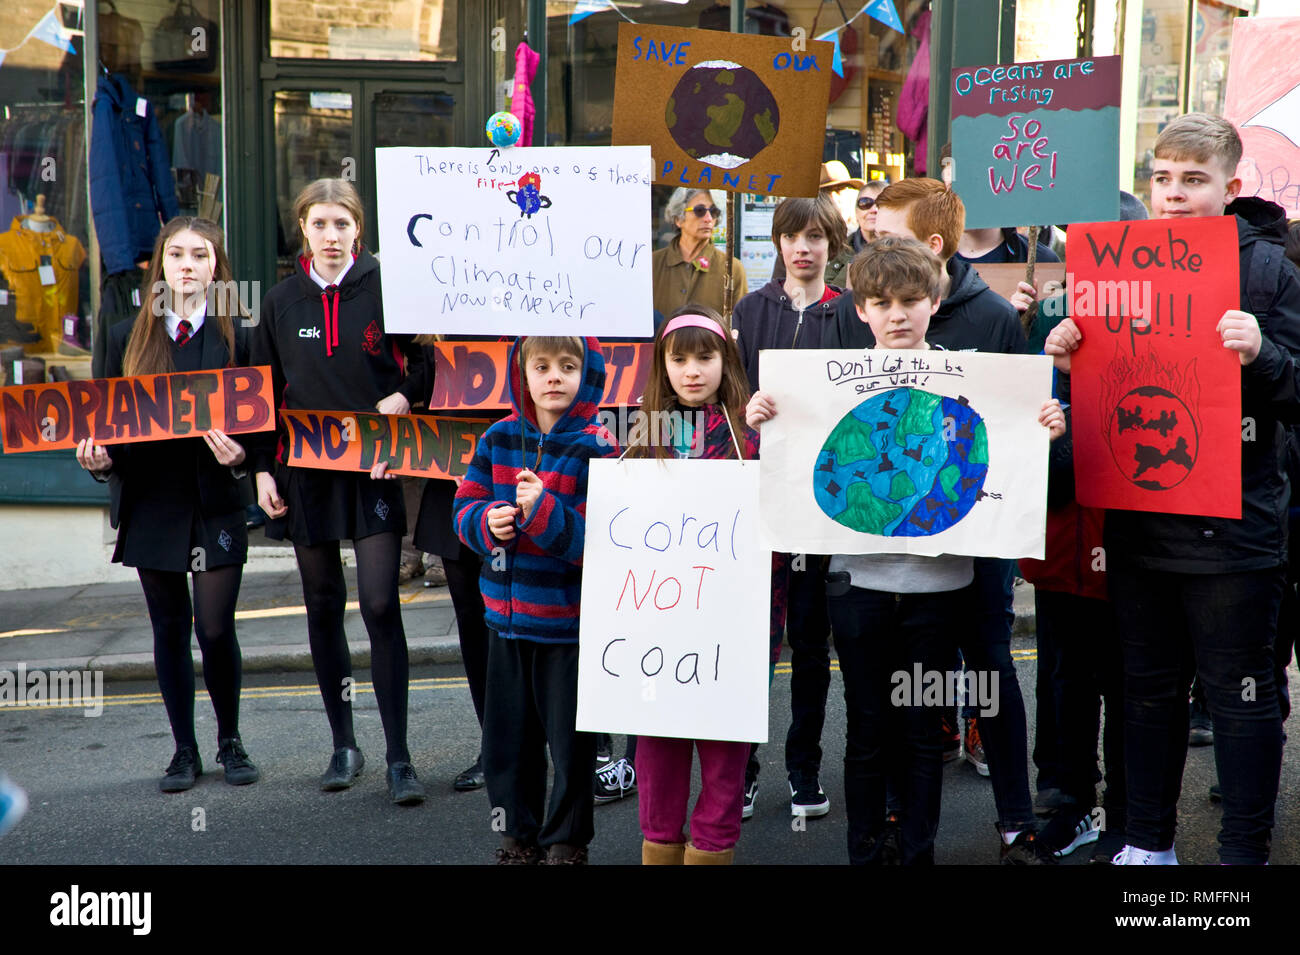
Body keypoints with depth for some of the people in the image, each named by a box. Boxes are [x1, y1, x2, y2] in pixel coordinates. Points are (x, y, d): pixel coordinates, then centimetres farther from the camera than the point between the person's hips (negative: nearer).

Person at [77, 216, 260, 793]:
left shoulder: (236, 336, 1)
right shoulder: (126, 337, 7)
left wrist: (240, 456, -19)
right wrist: (100, 459, -10)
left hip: (215, 503, -2)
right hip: (152, 503, 2)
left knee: (215, 630, -6)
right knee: (169, 630, 9)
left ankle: (230, 741, 17)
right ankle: (185, 750, 23)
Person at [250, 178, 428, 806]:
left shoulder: (386, 289, -1)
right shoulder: (282, 302, 7)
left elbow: (424, 364, 5)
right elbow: (265, 392, 10)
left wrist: (401, 397, -14)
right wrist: (263, 469, 3)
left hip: (372, 469, -3)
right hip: (306, 471, 3)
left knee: (380, 606, -9)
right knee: (323, 607, 9)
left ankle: (398, 757, -3)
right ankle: (343, 744, 23)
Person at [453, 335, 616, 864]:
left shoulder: (597, 449, -11)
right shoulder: (498, 439, 3)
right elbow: (466, 505, 8)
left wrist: (544, 512, -30)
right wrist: (486, 522, -14)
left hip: (570, 620, -4)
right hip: (506, 614, 5)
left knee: (570, 740, 8)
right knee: (507, 735, 15)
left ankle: (566, 841, 27)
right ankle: (520, 835, 34)